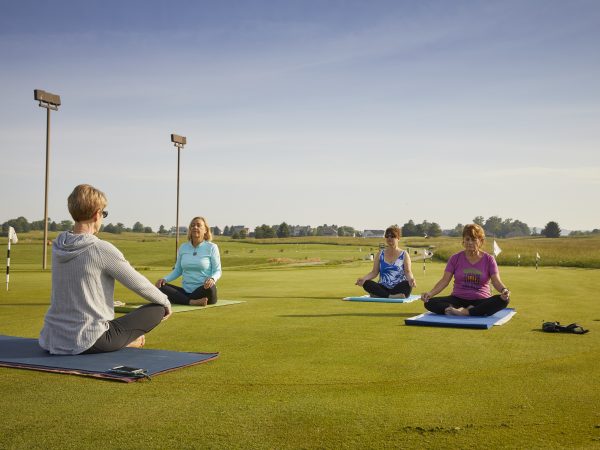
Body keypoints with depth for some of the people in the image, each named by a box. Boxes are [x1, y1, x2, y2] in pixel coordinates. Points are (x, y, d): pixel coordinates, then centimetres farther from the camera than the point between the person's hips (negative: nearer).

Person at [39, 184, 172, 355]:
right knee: (157, 309, 5)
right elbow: (140, 284, -7)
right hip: (88, 342, -7)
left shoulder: (58, 246, 3)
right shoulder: (102, 250, -16)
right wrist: (166, 302, 11)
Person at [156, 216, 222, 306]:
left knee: (210, 288, -39)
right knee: (160, 287, -18)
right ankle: (192, 302, -31)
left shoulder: (211, 247, 0)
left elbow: (217, 270, -1)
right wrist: (165, 279, -4)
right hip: (186, 291, 4)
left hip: (202, 292, -4)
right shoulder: (183, 247, 11)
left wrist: (212, 279, -24)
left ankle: (182, 300, -16)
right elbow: (178, 270, 15)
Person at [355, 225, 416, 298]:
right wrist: (364, 278, -11)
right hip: (383, 289, 2)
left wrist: (411, 278, -27)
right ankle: (390, 296, -37)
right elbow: (374, 272, 9)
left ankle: (379, 296, -38)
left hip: (398, 288, -2)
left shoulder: (404, 255, 8)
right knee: (367, 283, -27)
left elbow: (408, 272, -2)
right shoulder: (381, 254, 13)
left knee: (407, 284, -37)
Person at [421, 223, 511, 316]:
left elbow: (496, 281, -7)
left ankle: (465, 312, -35)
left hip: (481, 301, -1)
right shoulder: (455, 258, 4)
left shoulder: (488, 259, 2)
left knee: (503, 300, -33)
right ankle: (469, 310, -32)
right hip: (458, 299, 1)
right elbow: (444, 281, -1)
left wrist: (504, 290, -31)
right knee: (429, 303, -25)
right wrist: (430, 293, -19)